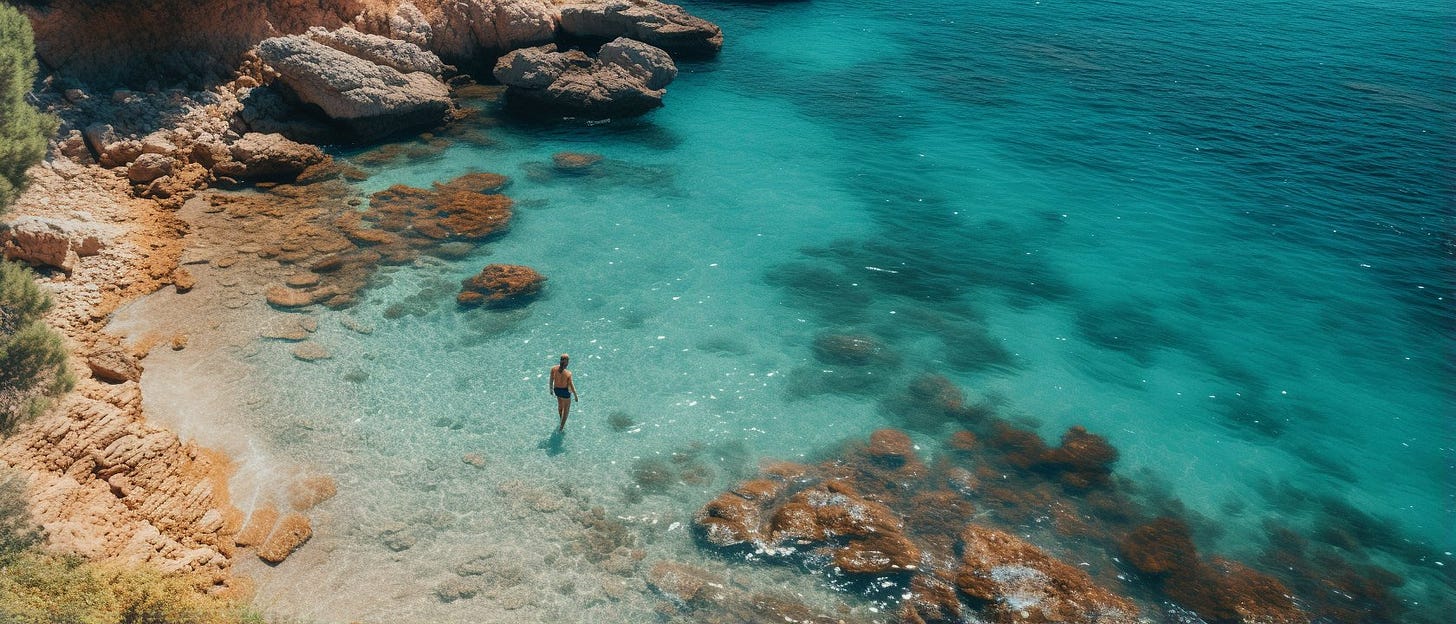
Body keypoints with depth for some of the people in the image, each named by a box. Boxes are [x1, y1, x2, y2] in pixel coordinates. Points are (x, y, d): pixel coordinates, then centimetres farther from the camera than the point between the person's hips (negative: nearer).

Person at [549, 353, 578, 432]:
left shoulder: (553, 369, -20)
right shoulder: (568, 373, -32)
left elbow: (551, 380, -4)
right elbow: (571, 386, -20)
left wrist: (551, 389, 16)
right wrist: (576, 396, -4)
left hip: (556, 390, 5)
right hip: (565, 391, -5)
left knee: (560, 404, 33)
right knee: (566, 409, 19)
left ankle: (562, 420, 58)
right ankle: (561, 428, 26)